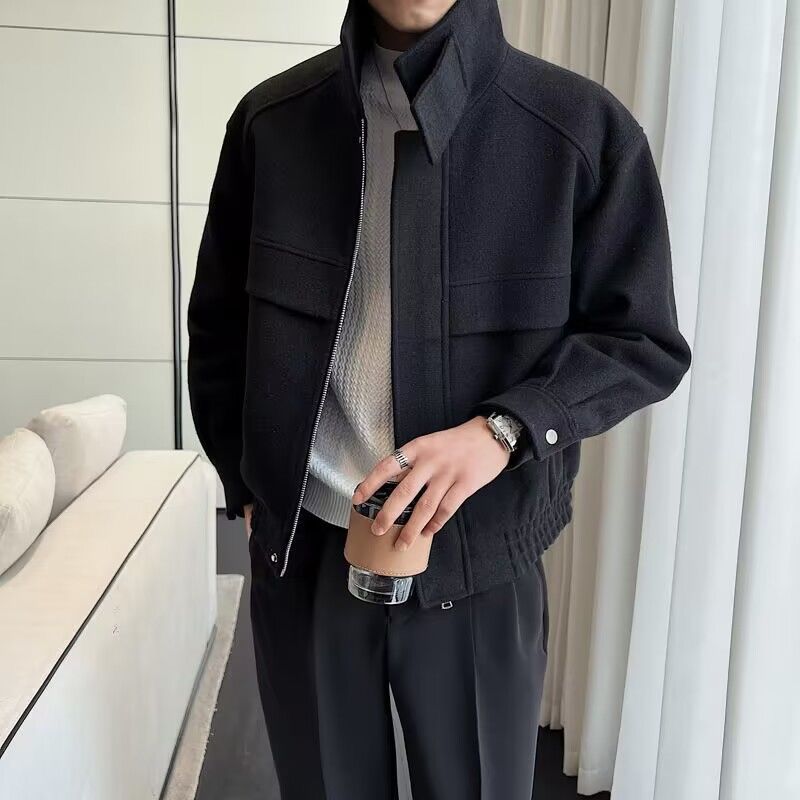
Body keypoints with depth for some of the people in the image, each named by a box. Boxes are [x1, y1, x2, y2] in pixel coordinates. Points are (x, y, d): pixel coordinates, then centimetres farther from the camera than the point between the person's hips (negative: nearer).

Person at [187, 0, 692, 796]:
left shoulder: (582, 128, -7)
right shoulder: (270, 119, 2)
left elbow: (643, 342, -4)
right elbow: (217, 325, 10)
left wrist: (503, 428, -20)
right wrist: (243, 484, 6)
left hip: (473, 560, -1)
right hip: (299, 552, 3)